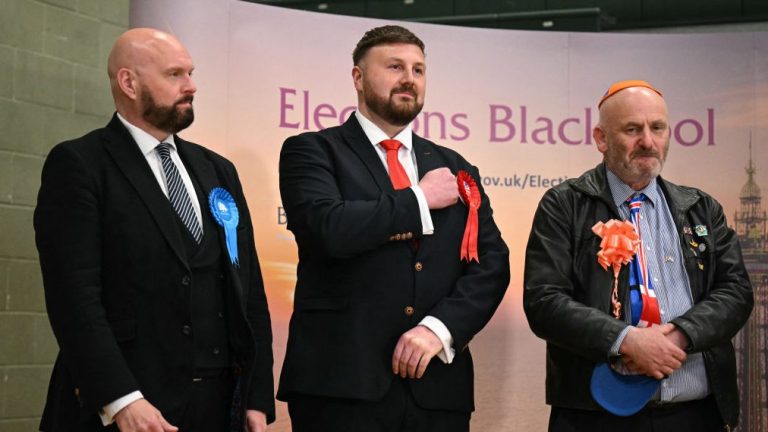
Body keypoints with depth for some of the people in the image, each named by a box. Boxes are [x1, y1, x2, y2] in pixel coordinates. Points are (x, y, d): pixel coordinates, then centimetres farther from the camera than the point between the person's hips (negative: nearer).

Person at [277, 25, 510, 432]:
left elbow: (492, 263, 6)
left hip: (437, 386, 4)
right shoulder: (312, 151, 2)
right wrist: (419, 199, -6)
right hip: (341, 383, -4)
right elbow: (328, 229, -17)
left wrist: (440, 326, -10)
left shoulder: (454, 169, 15)